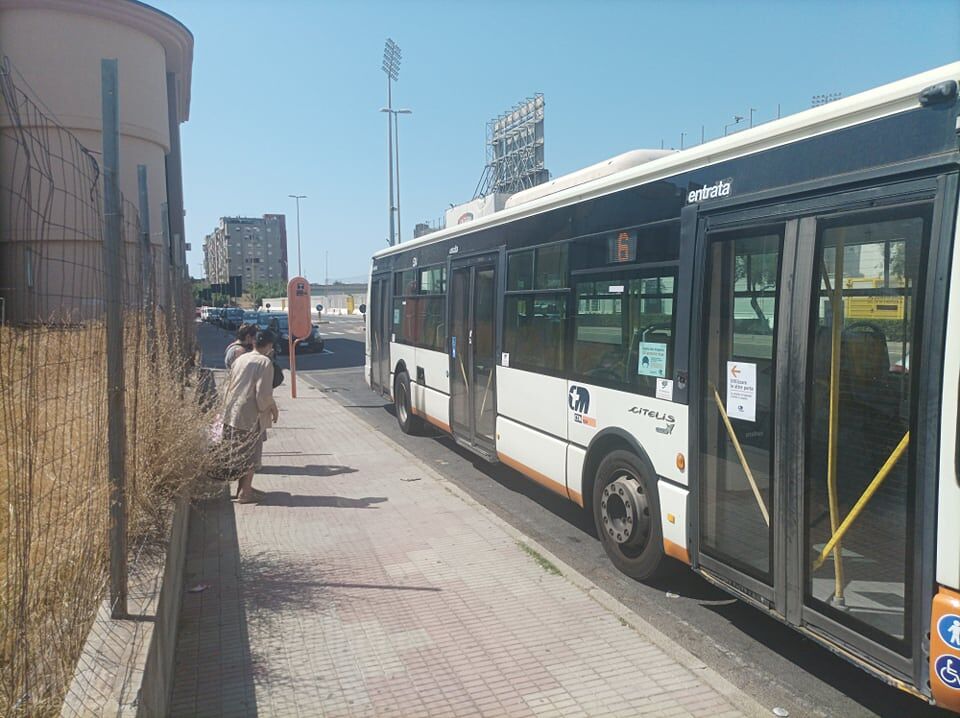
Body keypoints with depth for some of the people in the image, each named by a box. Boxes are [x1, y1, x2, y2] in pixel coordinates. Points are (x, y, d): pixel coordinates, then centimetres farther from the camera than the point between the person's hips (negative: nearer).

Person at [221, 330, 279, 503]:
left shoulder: (241, 359, 8)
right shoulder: (265, 362, -15)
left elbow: (229, 384, 15)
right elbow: (264, 394, -19)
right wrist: (274, 409, -4)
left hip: (232, 412, 8)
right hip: (251, 415, -8)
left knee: (241, 453, 18)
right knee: (251, 455, 4)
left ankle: (244, 487, 28)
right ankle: (245, 493, 8)